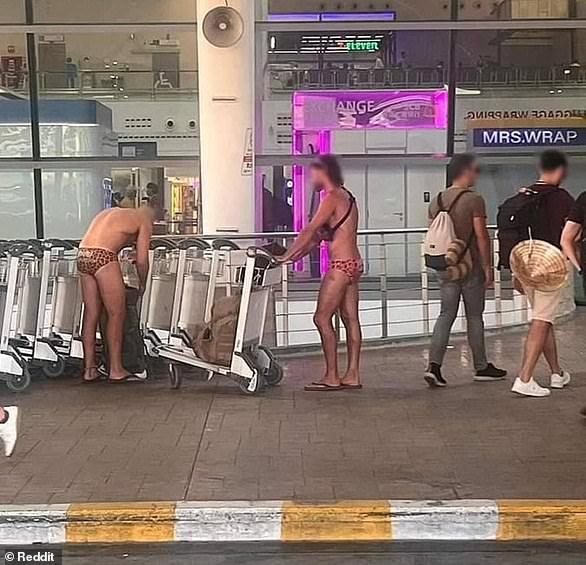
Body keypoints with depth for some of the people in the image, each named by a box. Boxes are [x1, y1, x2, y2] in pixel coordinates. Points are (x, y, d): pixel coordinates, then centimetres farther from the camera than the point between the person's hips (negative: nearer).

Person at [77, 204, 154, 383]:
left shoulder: (110, 213, 30)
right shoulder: (144, 222, 11)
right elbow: (142, 260, 6)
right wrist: (142, 285, 22)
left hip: (83, 256, 7)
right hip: (103, 257, -7)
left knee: (91, 314, 10)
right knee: (117, 314, 1)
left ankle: (89, 369, 14)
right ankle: (116, 370, 3)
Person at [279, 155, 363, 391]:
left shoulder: (332, 197, -12)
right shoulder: (345, 197, 18)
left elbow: (309, 231, -14)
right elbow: (319, 235, 18)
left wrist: (286, 256, -9)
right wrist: (297, 254, 15)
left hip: (341, 265, -10)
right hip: (353, 264, 10)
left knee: (322, 318, -6)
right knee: (350, 319, 9)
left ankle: (331, 377, -4)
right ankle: (352, 375, 13)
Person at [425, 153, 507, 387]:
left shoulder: (437, 201, 8)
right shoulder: (474, 200, -12)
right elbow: (482, 236, -15)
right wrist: (488, 267, -8)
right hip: (471, 267, -5)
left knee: (446, 314, 6)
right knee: (474, 317, 6)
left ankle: (434, 365, -8)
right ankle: (481, 367, 19)